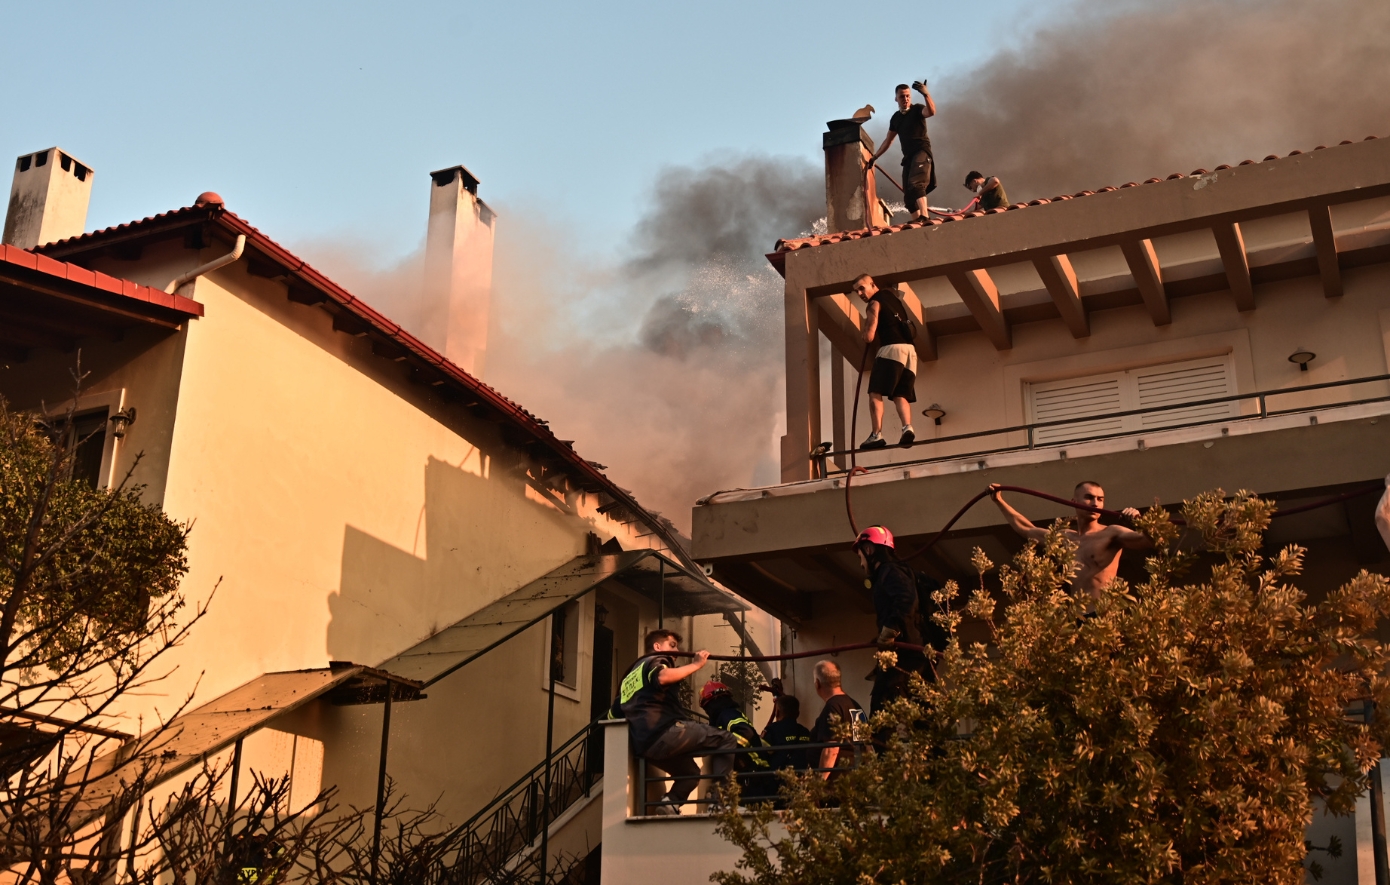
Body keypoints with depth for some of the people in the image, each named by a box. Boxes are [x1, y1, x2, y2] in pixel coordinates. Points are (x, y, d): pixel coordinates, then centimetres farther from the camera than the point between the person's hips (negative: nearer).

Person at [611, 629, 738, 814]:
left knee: (690, 772, 30)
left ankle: (669, 803, 3)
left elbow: (614, 714, 33)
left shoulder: (632, 674, 31)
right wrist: (696, 664, -12)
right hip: (663, 731, -9)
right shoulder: (655, 660, 7)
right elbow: (662, 677, -20)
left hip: (644, 744, 9)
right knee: (726, 740, -3)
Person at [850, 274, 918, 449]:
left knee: (875, 393, -7)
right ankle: (907, 428, -19)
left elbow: (869, 337, -8)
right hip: (910, 350, 8)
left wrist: (866, 339, 14)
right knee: (901, 395, 5)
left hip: (892, 348, -8)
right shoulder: (892, 294, 22)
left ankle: (877, 435, -19)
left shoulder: (875, 303, 0)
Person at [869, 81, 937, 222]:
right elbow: (888, 140, 27)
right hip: (908, 157, 8)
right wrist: (874, 157, 29)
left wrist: (926, 94, -40)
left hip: (922, 152, -8)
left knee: (915, 184, -30)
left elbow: (931, 112, -25)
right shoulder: (896, 118, 18)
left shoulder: (917, 109, -1)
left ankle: (924, 217, -42)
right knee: (908, 195, 2)